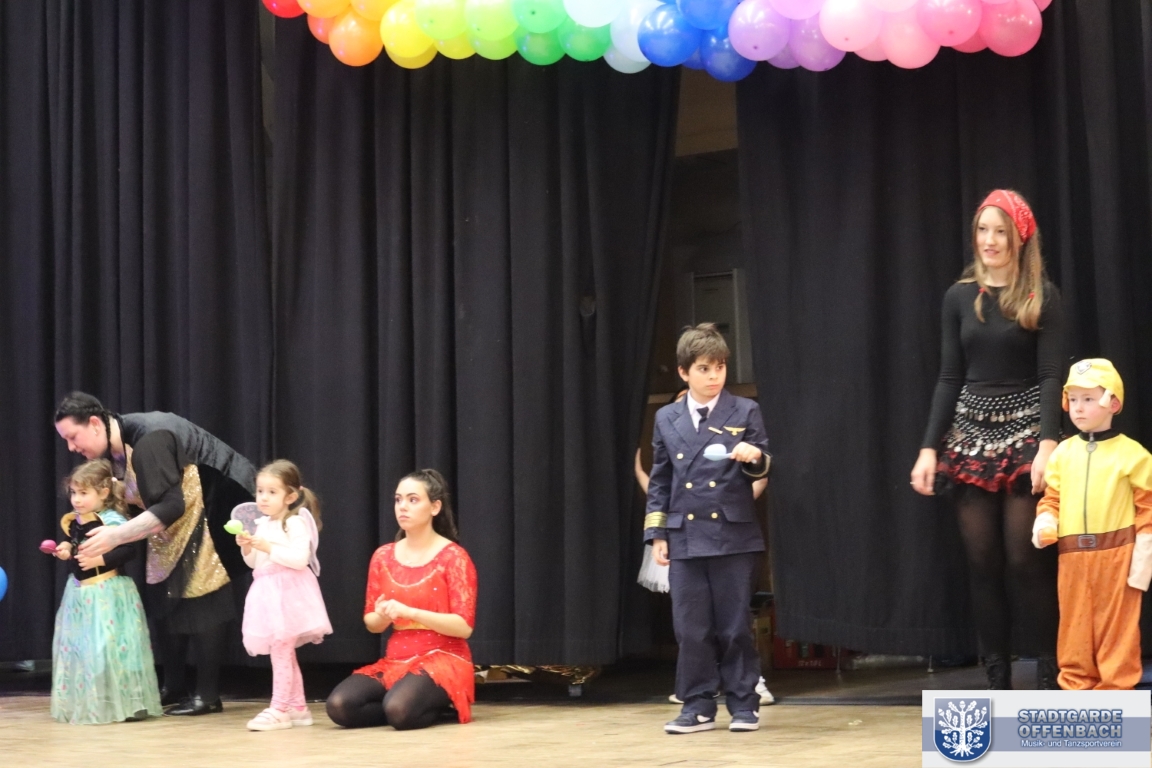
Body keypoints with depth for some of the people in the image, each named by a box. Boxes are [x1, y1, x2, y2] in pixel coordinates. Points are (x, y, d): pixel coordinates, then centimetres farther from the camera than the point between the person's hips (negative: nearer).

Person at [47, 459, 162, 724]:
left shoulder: (113, 521, -16)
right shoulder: (74, 522, 9)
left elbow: (128, 550, -21)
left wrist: (100, 559, -25)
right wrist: (65, 549, 1)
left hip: (107, 593, -9)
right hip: (80, 592, 9)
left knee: (109, 647, -11)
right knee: (77, 645, 13)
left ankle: (123, 703, -2)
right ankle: (84, 703, 23)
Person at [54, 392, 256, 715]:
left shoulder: (148, 439, -30)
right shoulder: (113, 449, -1)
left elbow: (171, 506, -34)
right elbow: (133, 501, 6)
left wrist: (117, 535, -36)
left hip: (211, 506, -9)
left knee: (199, 601, -10)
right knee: (163, 597, 6)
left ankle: (208, 695, -6)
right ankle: (174, 687, 15)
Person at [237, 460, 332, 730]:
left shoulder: (296, 523, -11)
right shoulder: (261, 525, 12)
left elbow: (300, 559, -22)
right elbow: (254, 564, 18)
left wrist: (268, 547, -22)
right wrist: (247, 549, -1)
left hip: (288, 594, -9)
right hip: (268, 594, 9)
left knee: (280, 650, -9)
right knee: (284, 653, 12)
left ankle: (279, 709, -5)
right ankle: (297, 707, 19)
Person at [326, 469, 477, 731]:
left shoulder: (453, 557, -7)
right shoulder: (383, 557, 8)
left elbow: (463, 627, -13)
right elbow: (371, 623, 12)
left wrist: (408, 612, -22)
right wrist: (384, 616, -13)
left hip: (442, 660, -5)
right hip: (395, 661, 5)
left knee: (398, 710, -35)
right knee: (339, 706, -21)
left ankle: (440, 704, -2)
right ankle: (413, 705, 0)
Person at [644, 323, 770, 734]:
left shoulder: (745, 412, 2)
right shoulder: (667, 418, 8)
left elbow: (761, 468, 2)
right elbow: (659, 481, 11)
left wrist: (754, 458, -22)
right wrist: (657, 534, 6)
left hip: (734, 535, -2)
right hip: (684, 537, 2)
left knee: (735, 626, 3)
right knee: (691, 628, 3)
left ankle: (743, 704, 13)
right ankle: (697, 706, 12)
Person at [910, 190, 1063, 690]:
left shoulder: (1041, 296, -2)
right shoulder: (960, 297, 8)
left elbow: (1051, 376, -7)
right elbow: (949, 378, 8)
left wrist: (1048, 443, -20)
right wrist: (929, 448, 2)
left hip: (1025, 434, -3)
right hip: (971, 434, 3)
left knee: (1025, 558, -5)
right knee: (982, 561, 3)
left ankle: (1049, 671, 5)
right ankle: (996, 677, 9)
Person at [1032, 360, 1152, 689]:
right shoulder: (1062, 453, 8)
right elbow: (1052, 499, 13)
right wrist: (1045, 525, -9)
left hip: (1116, 554, -4)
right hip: (1072, 555, 4)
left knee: (1116, 628, 2)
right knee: (1075, 629, 10)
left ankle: (1116, 693, 9)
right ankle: (1076, 691, 19)